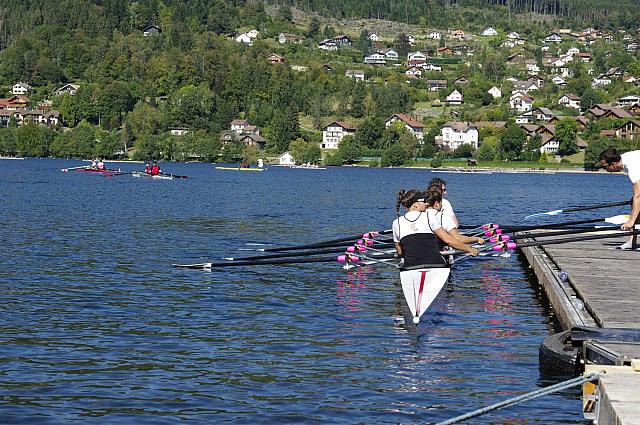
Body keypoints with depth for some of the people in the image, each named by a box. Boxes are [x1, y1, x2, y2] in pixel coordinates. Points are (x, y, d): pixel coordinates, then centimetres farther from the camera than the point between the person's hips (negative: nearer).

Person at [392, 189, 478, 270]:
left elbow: (400, 252, 14)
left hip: (410, 267, 3)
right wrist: (470, 249, 11)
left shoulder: (397, 223, 6)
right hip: (435, 264, -3)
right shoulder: (429, 217, 1)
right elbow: (448, 239, 1)